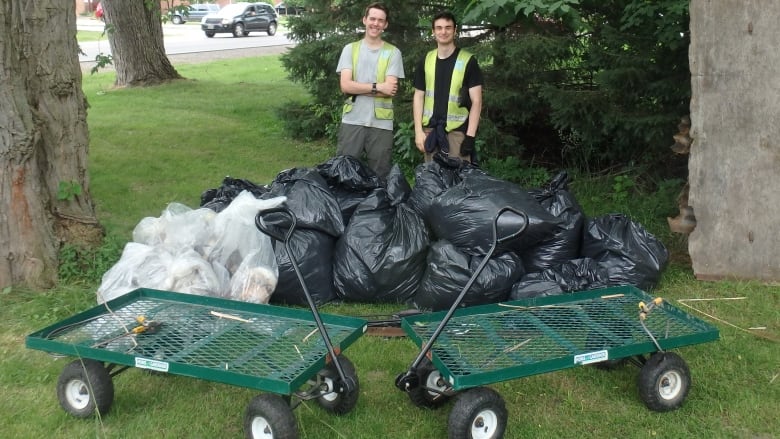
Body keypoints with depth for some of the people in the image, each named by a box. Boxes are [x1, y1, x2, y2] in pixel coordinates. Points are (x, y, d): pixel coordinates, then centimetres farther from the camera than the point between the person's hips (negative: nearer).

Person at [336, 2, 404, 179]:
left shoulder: (393, 52, 3)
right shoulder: (350, 49, 6)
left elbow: (390, 90, -8)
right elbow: (345, 85, -5)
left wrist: (357, 88, -8)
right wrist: (377, 87, -11)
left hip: (381, 124, -1)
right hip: (352, 121, 1)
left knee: (379, 175, 6)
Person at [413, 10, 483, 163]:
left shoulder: (468, 61, -1)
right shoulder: (425, 61, 10)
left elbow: (476, 101, -3)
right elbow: (418, 97, 12)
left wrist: (470, 135, -11)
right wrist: (418, 130, 1)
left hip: (457, 131, -3)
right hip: (430, 130, 3)